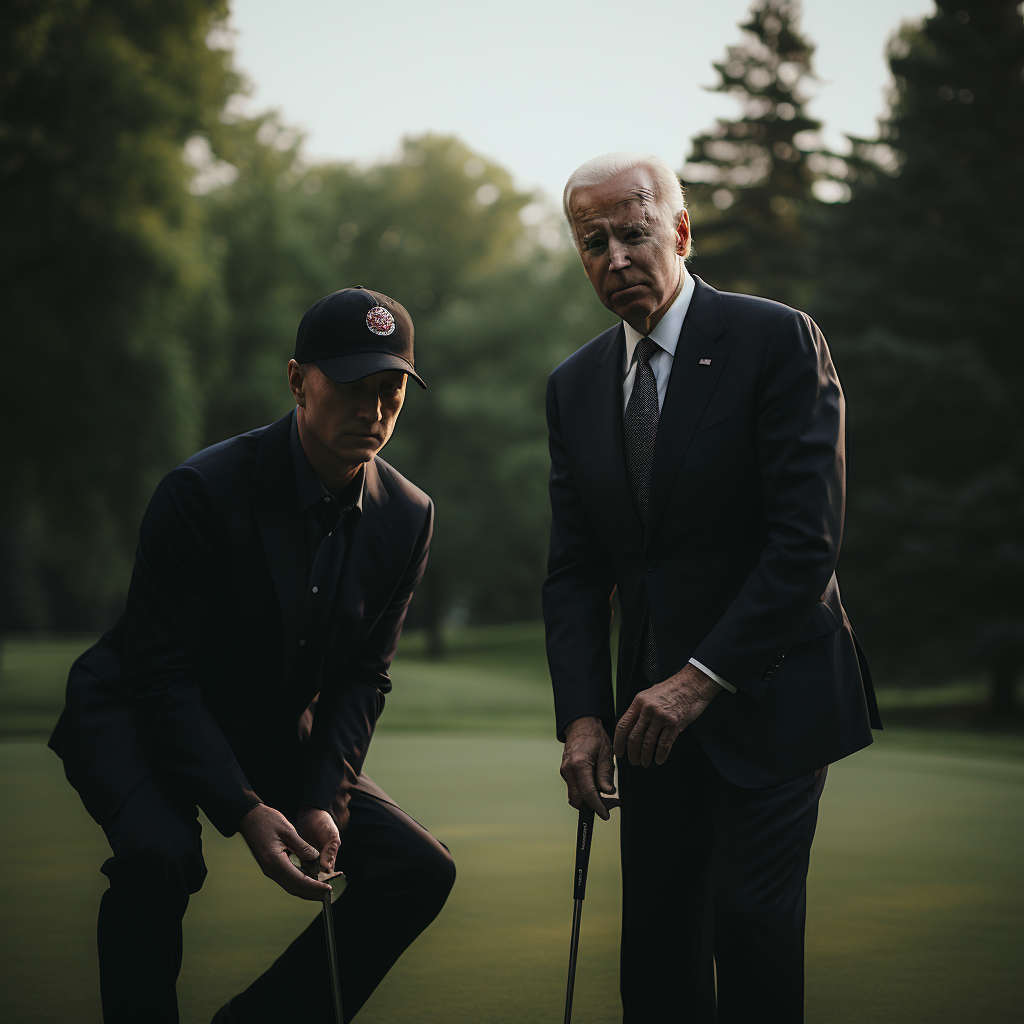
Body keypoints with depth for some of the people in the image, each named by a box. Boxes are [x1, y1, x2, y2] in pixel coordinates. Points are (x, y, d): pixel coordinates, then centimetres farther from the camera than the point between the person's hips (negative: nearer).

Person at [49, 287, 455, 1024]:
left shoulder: (407, 517, -7)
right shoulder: (205, 490, -24)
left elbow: (363, 677, -1)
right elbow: (165, 670, -22)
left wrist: (325, 799, -17)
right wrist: (244, 810, -30)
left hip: (275, 737, 6)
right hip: (138, 717, -5)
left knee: (421, 872, -7)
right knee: (160, 854, -36)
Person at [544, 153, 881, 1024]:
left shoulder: (778, 341, -8)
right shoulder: (574, 386, 9)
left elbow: (808, 535, -15)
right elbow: (575, 570, 7)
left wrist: (706, 678, -20)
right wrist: (582, 715, -6)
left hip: (768, 692, -5)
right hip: (654, 703, 5)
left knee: (751, 918, -10)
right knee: (657, 941, 6)